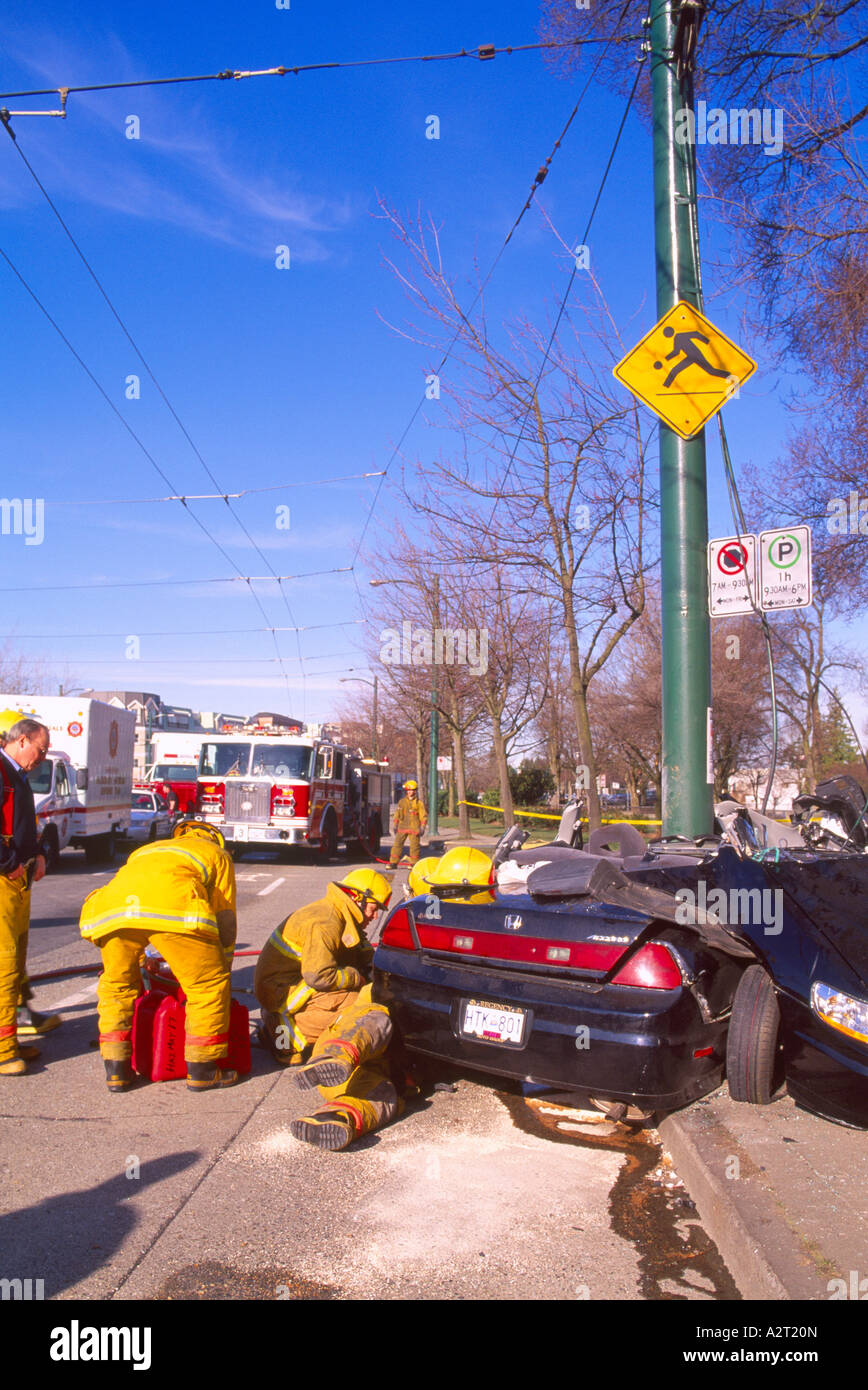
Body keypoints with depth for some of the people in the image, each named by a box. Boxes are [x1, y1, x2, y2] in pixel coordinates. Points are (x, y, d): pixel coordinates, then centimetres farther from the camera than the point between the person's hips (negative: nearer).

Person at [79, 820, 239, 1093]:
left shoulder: (145, 852, 46)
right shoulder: (216, 853, 33)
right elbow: (225, 921, 30)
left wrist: (138, 969, 58)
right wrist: (222, 972, 41)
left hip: (111, 905, 5)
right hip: (173, 904, -4)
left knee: (115, 984, 27)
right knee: (207, 984, 12)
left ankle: (116, 1069, 27)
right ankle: (201, 1070, 17)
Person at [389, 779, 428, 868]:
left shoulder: (418, 803, 1)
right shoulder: (402, 801, 9)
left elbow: (424, 816, 1)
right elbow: (397, 814, 14)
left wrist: (422, 827, -7)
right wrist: (395, 825, 8)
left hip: (414, 828, -3)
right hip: (402, 827, 3)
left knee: (414, 846, 1)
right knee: (397, 844, -2)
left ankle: (414, 863, 13)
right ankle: (393, 863, 1)